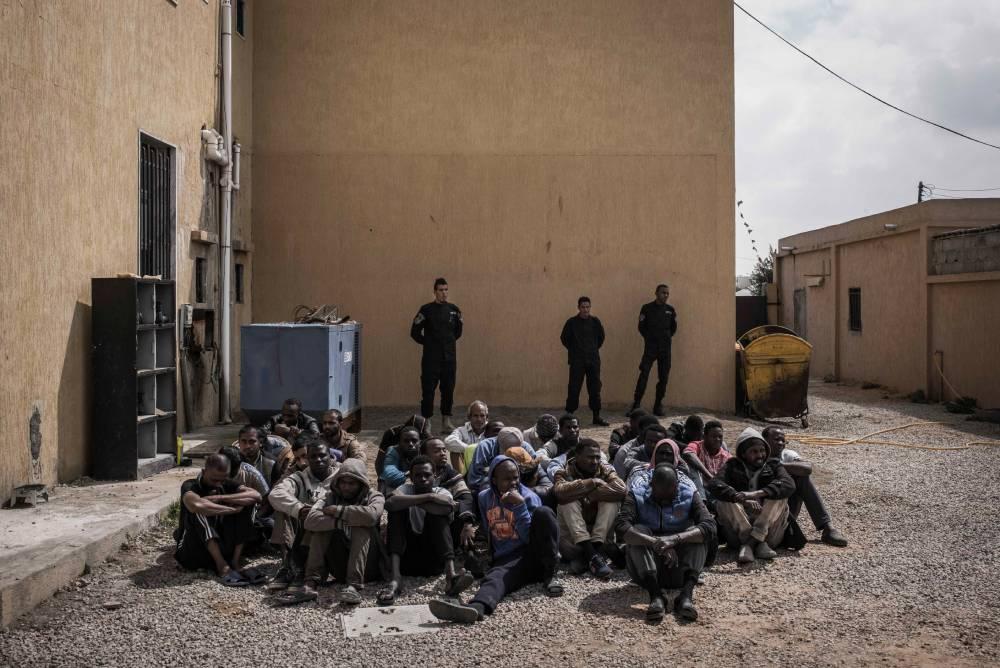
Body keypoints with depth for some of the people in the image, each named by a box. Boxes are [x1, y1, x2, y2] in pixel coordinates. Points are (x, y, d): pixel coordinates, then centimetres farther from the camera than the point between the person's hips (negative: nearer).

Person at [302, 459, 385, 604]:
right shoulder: (331, 497, 6)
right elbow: (310, 520, -16)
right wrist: (340, 522, -28)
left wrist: (339, 510, -18)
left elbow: (371, 515, -28)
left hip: (367, 565, -2)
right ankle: (311, 581, -26)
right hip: (340, 568, 2)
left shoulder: (374, 497, 0)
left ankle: (354, 585, -39)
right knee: (322, 525, -15)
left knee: (362, 528, -26)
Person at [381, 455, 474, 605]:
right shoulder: (406, 489, 3)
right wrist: (428, 497, -24)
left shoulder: (441, 492, 4)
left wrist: (413, 501, -17)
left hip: (434, 560, 0)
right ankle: (395, 577, -35)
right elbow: (390, 503, -24)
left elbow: (448, 508, -24)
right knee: (398, 508, -16)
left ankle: (451, 573, -41)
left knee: (437, 511, -18)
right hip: (406, 558, 0)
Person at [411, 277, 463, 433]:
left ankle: (446, 422, 17)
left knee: (448, 390, 7)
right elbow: (415, 332, -1)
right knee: (428, 391, -3)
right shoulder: (426, 309, -4)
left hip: (449, 358, 3)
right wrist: (428, 343, 6)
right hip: (431, 359, -3)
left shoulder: (454, 310, 6)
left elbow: (458, 331, 20)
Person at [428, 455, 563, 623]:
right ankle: (477, 607, -70)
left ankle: (549, 575, -21)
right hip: (506, 560, 2)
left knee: (543, 513, -28)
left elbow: (530, 537, -12)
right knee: (496, 576, -35)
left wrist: (520, 505, -18)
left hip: (533, 554, -1)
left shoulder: (529, 497, -1)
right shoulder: (484, 497, 10)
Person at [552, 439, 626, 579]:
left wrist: (587, 494, -21)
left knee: (612, 499, -20)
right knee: (568, 501, -26)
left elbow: (621, 490, -20)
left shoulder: (606, 470, 4)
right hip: (572, 534, -1)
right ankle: (592, 555, -34)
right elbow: (560, 491, -28)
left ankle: (596, 549, -27)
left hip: (601, 533, 1)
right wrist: (592, 482, -24)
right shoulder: (565, 472, -1)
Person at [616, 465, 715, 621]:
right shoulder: (637, 494, -11)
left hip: (678, 571, 1)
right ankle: (655, 595, -39)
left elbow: (710, 526, -24)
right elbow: (621, 527, -28)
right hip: (646, 567, -1)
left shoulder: (689, 494, -8)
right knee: (637, 532, -26)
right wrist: (656, 543, -41)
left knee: (695, 535, -23)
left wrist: (675, 539, -38)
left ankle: (686, 594, -38)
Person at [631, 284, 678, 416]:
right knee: (643, 375, -12)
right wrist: (649, 338, 2)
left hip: (665, 348, 4)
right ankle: (636, 405, -10)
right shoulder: (647, 308, 0)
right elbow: (641, 327, 3)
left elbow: (673, 327, 18)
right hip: (650, 347, -4)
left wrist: (669, 337, 9)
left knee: (663, 378, 4)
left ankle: (658, 406, 14)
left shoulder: (670, 310, 9)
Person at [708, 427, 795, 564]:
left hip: (768, 526, 0)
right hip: (738, 528, 0)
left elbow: (789, 485, -12)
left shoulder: (773, 465, 11)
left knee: (780, 497, -21)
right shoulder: (733, 467, 9)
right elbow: (713, 484, -13)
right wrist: (741, 498, -30)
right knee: (723, 501, -23)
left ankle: (748, 543, -30)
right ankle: (759, 543, -32)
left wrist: (758, 493, -29)